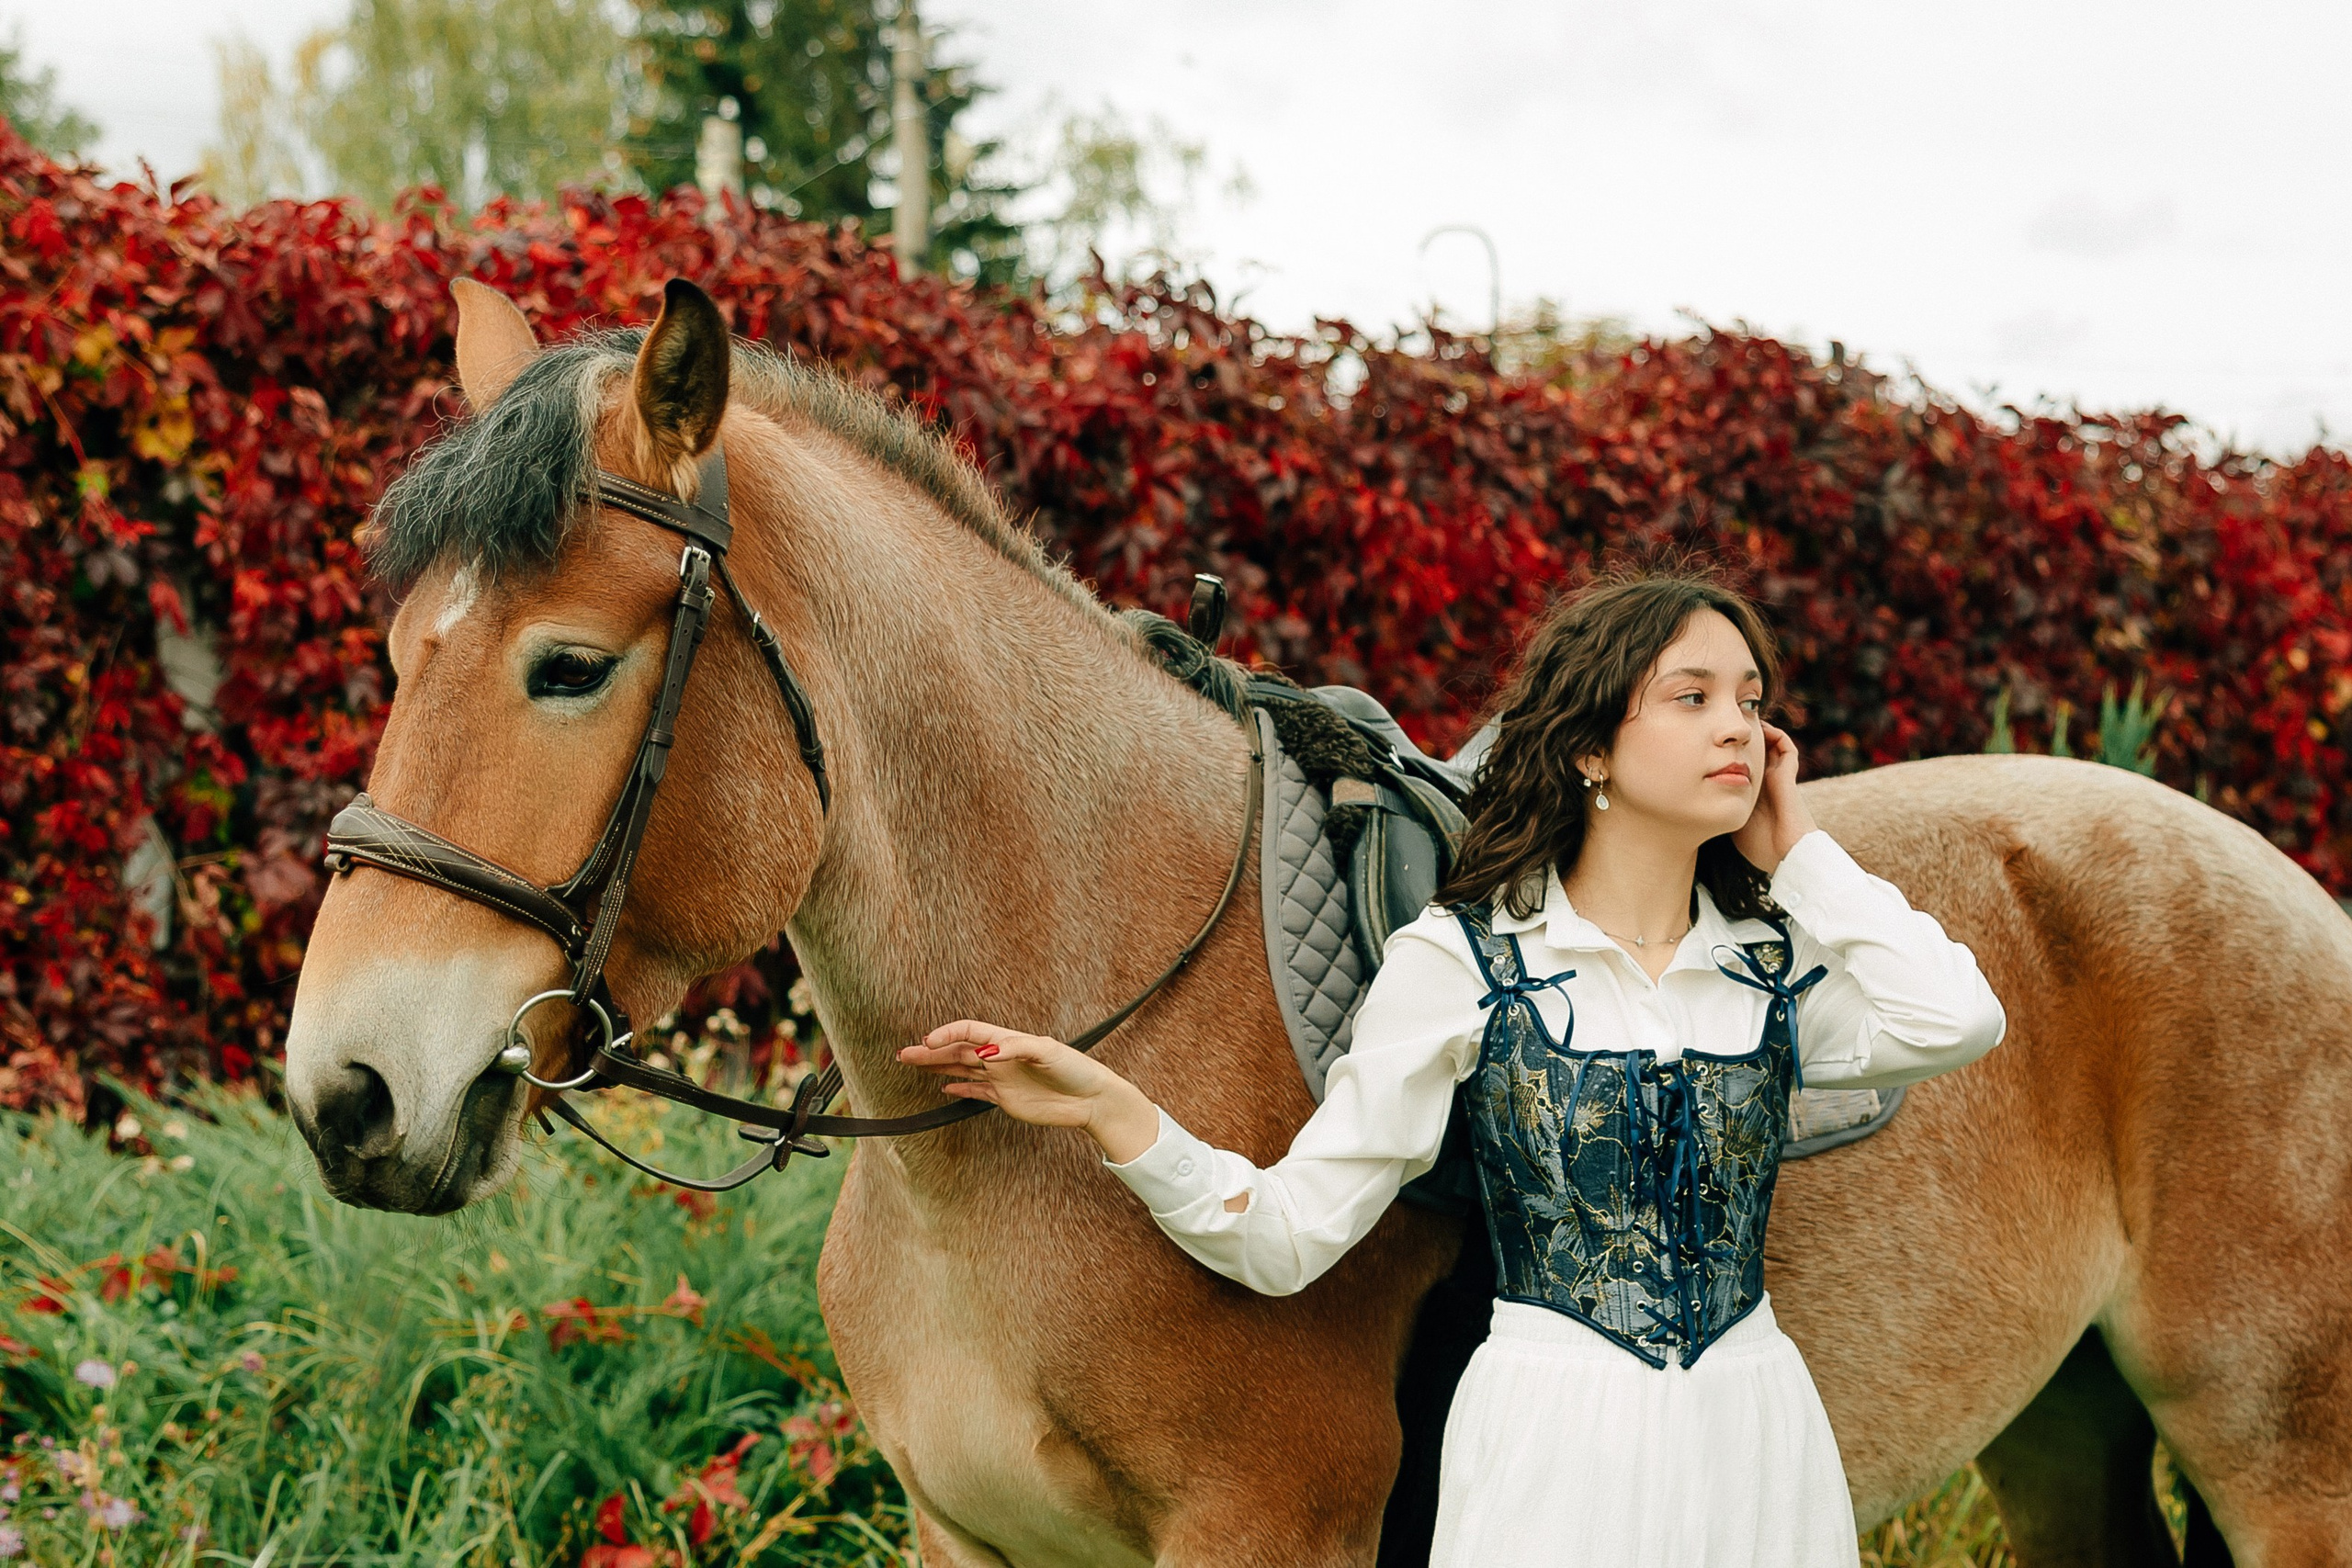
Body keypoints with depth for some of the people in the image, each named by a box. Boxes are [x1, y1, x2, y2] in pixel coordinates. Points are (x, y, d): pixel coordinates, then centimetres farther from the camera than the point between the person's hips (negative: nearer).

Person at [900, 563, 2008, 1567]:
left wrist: (1796, 846, -1)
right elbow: (1290, 1234, -6)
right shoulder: (1462, 964, -4)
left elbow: (1955, 1021, -14)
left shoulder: (1777, 963, 7)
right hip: (1552, 1443, -3)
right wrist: (1109, 1109, -21)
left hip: (1753, 1439, 3)